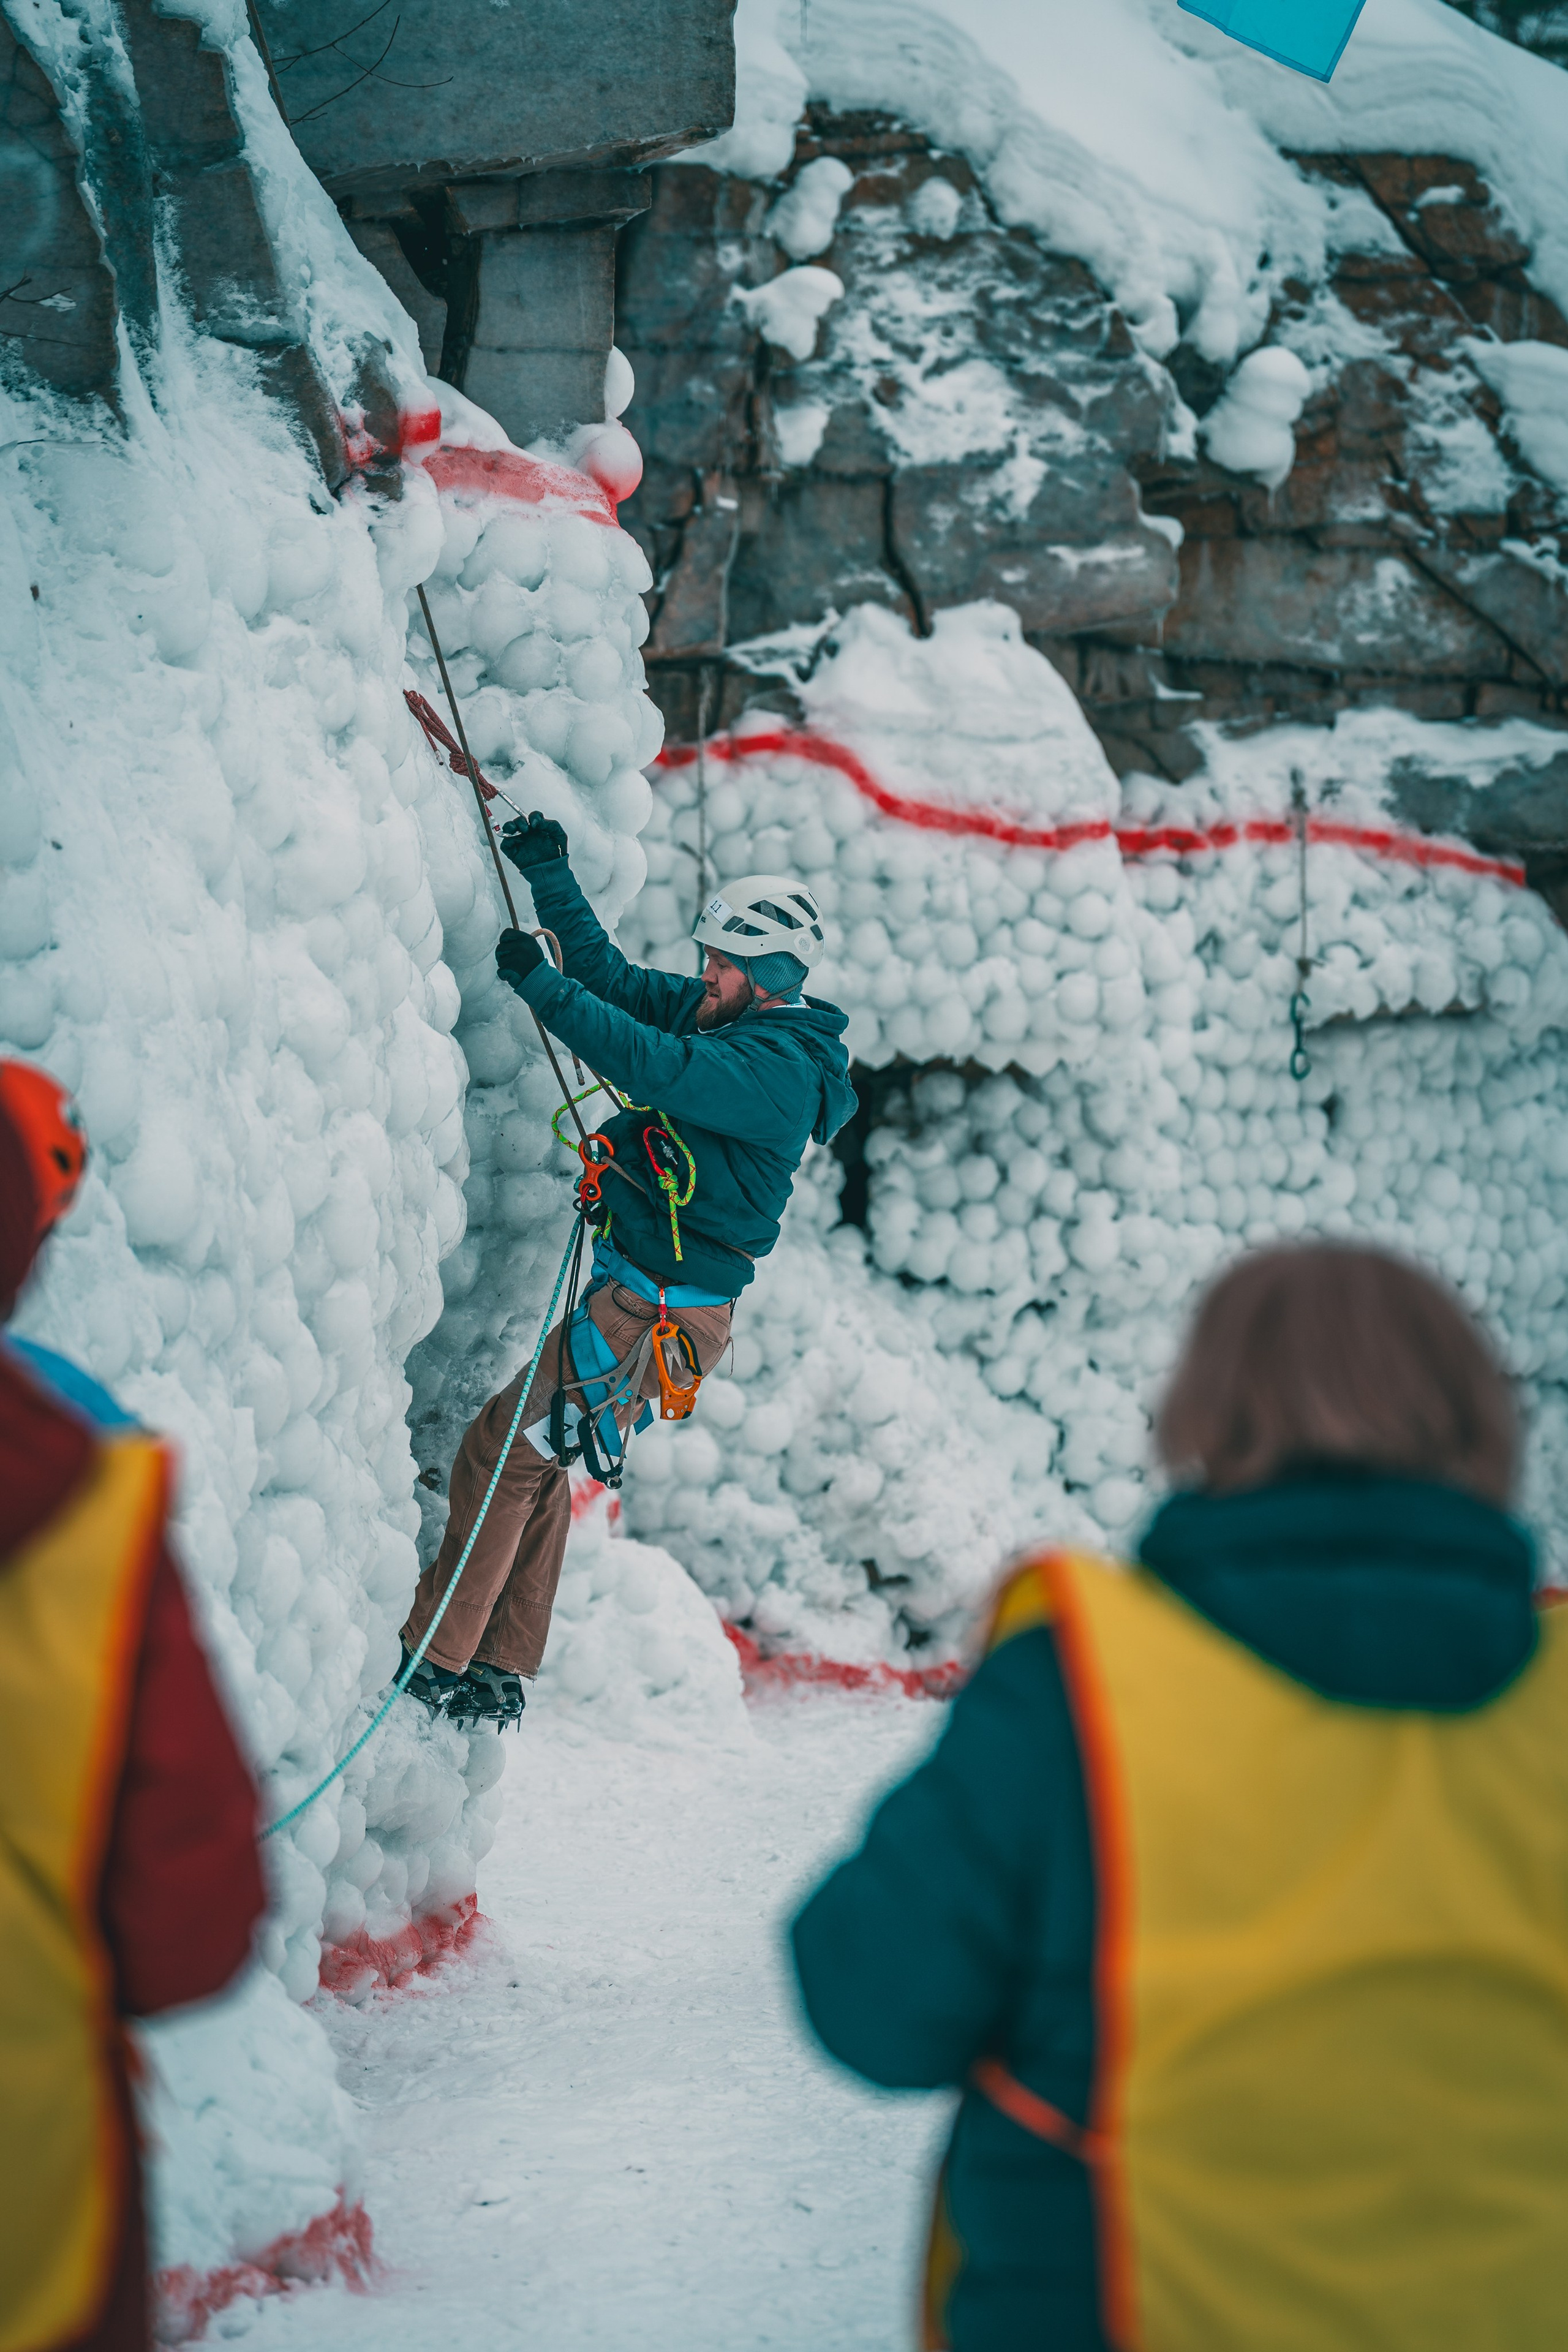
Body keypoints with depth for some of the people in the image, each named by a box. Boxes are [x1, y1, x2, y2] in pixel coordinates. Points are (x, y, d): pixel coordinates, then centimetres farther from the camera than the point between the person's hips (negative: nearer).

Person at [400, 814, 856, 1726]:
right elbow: (611, 976, 18)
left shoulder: (777, 1066, -18)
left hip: (658, 1310, -10)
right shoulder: (726, 1021, 11)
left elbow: (650, 1064, -31)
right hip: (634, 1291, 10)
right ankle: (500, 1674, 21)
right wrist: (549, 874, 11)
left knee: (502, 1448, -8)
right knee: (535, 1461, 15)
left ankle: (434, 1659, -3)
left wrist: (537, 980, -25)